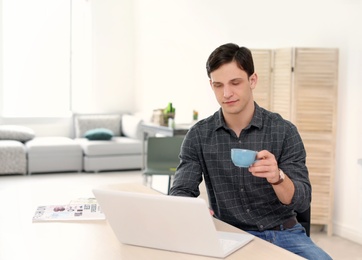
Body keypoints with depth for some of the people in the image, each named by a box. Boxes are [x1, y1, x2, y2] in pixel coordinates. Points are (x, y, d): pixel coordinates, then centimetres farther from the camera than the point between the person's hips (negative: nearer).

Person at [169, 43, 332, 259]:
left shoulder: (284, 131, -6)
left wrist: (277, 177, -32)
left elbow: (302, 201, -9)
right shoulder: (198, 135, -1)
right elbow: (180, 192, -5)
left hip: (283, 234, 0)